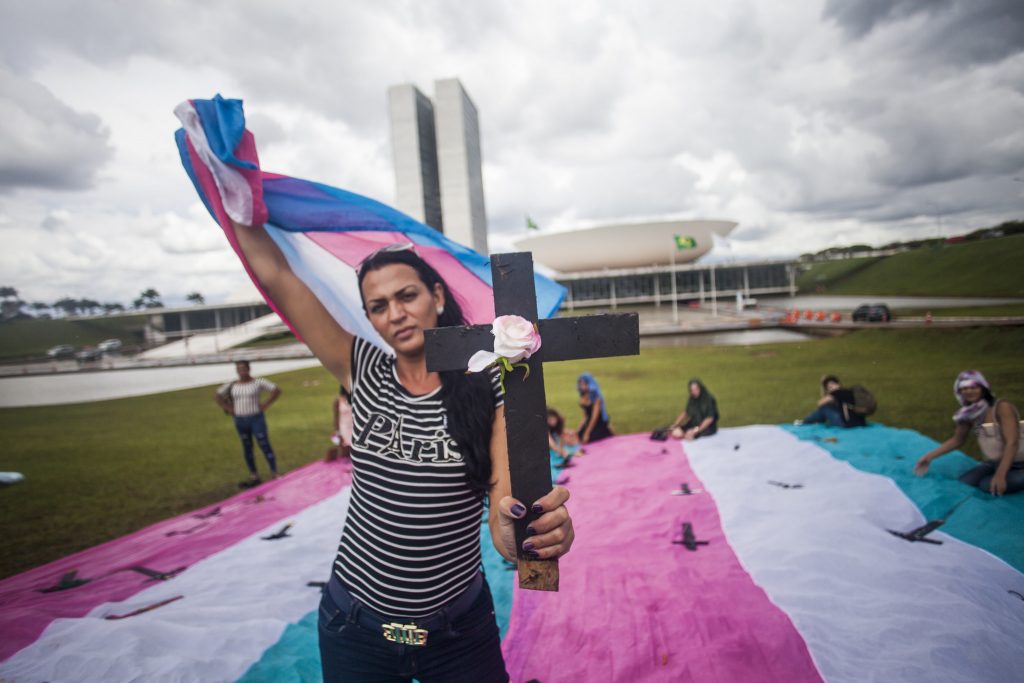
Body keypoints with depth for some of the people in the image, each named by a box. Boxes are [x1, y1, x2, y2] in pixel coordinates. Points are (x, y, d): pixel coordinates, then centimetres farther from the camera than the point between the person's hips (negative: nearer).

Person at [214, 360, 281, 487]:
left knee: (265, 447, -5)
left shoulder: (258, 382, -6)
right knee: (247, 449, 11)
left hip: (257, 419, -5)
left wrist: (265, 404, -12)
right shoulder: (231, 385, 5)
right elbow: (217, 396, 16)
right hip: (240, 421, 5)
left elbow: (276, 391, -9)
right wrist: (228, 408, 5)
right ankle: (254, 477, 20)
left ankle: (275, 474, 1)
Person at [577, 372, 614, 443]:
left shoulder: (596, 397, -19)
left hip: (600, 427, -6)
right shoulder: (583, 397, 1)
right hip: (589, 424, 6)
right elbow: (586, 416, 7)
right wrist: (579, 430, 1)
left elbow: (595, 417, -20)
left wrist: (587, 433, -19)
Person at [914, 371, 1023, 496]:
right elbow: (957, 440, 13)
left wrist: (1000, 474, -36)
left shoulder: (1002, 407, -19)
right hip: (995, 463, 6)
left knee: (989, 485, -28)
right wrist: (929, 456, 7)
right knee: (965, 481, -13)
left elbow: (1012, 443, -26)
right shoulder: (970, 414, 1)